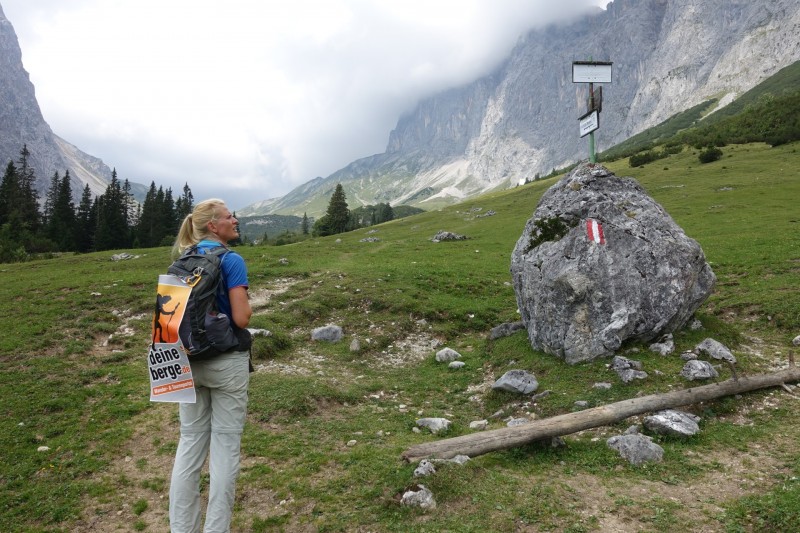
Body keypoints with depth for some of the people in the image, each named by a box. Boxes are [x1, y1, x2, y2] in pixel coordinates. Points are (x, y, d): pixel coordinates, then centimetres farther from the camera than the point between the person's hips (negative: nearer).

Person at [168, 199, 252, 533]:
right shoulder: (231, 260, -14)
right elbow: (241, 318, -18)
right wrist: (248, 307, 2)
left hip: (190, 360, 6)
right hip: (226, 361, -6)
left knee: (190, 443, 13)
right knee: (225, 447, 4)